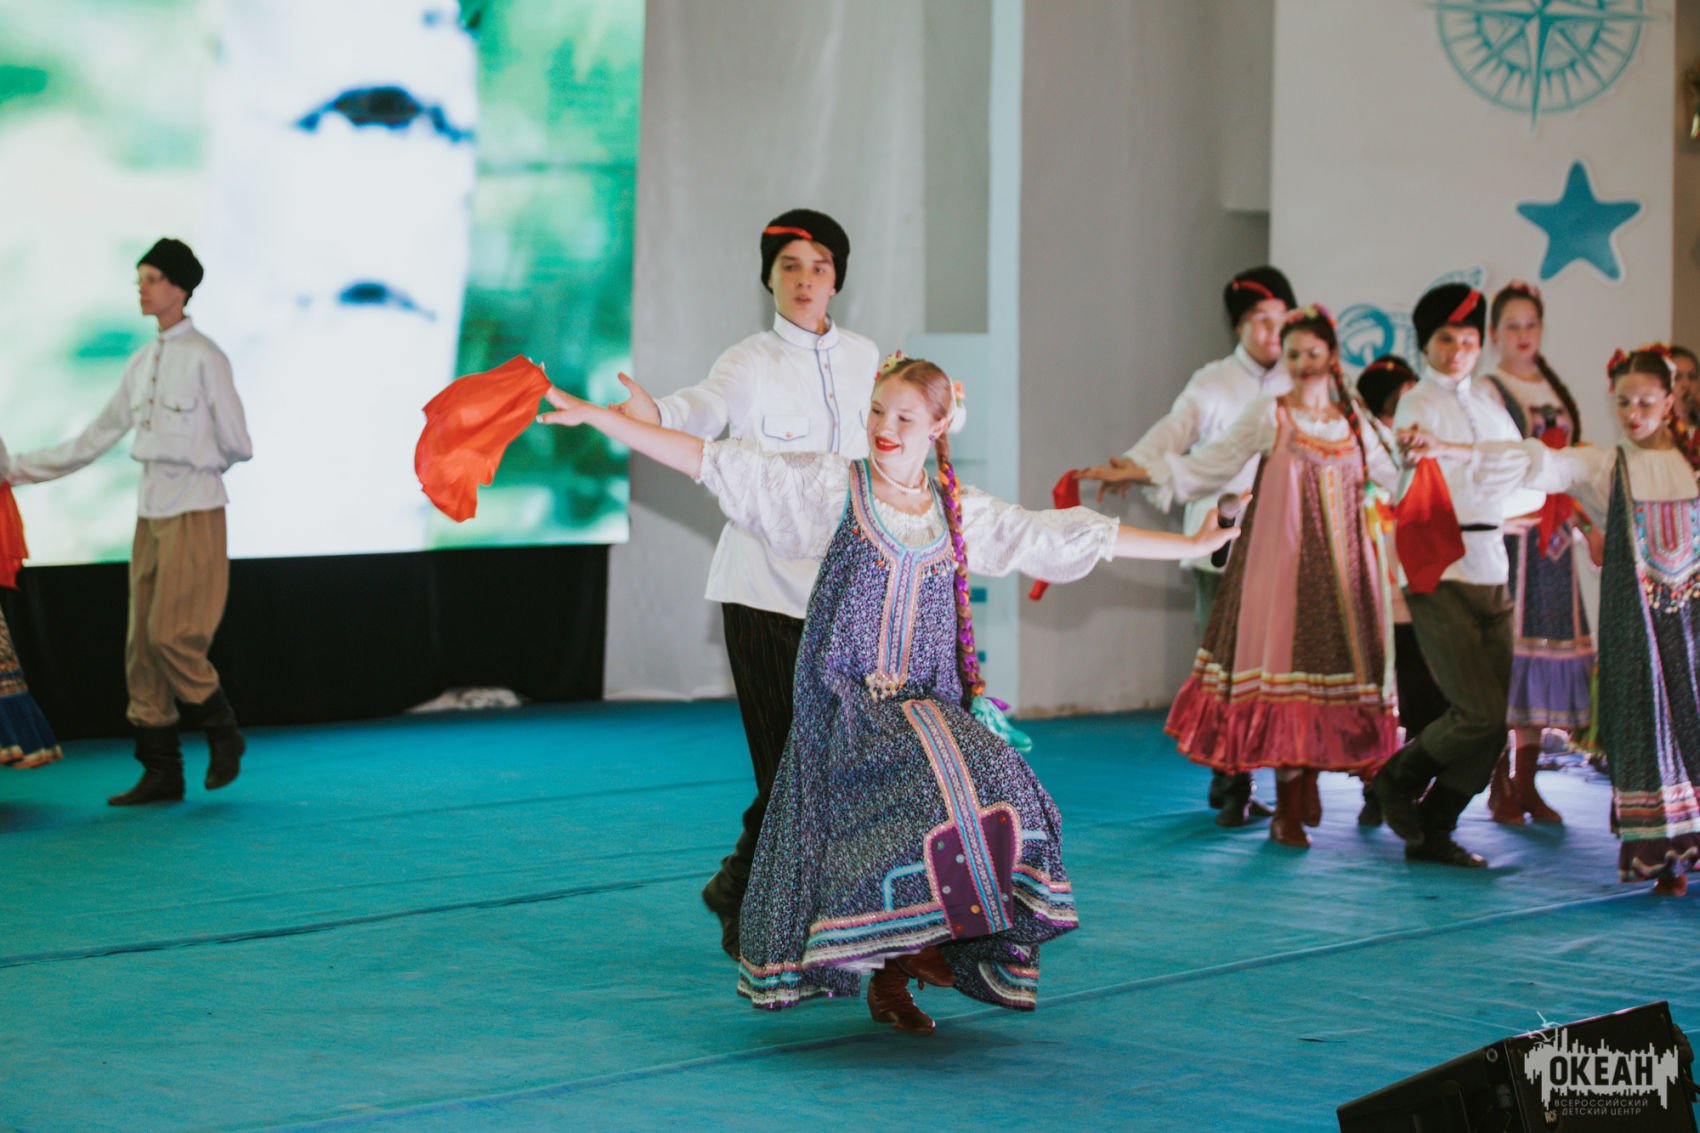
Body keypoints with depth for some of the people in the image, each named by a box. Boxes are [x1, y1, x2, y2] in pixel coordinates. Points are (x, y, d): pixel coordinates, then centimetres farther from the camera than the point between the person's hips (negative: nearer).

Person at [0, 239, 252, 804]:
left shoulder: (203, 357, -8)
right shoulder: (141, 364, 13)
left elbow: (237, 445, -8)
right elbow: (94, 439, 17)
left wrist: (192, 460, 6)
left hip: (194, 510, -7)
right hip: (150, 511, 7)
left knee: (171, 634, -13)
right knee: (142, 642, 5)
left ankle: (224, 735, 9)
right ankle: (161, 771, 11)